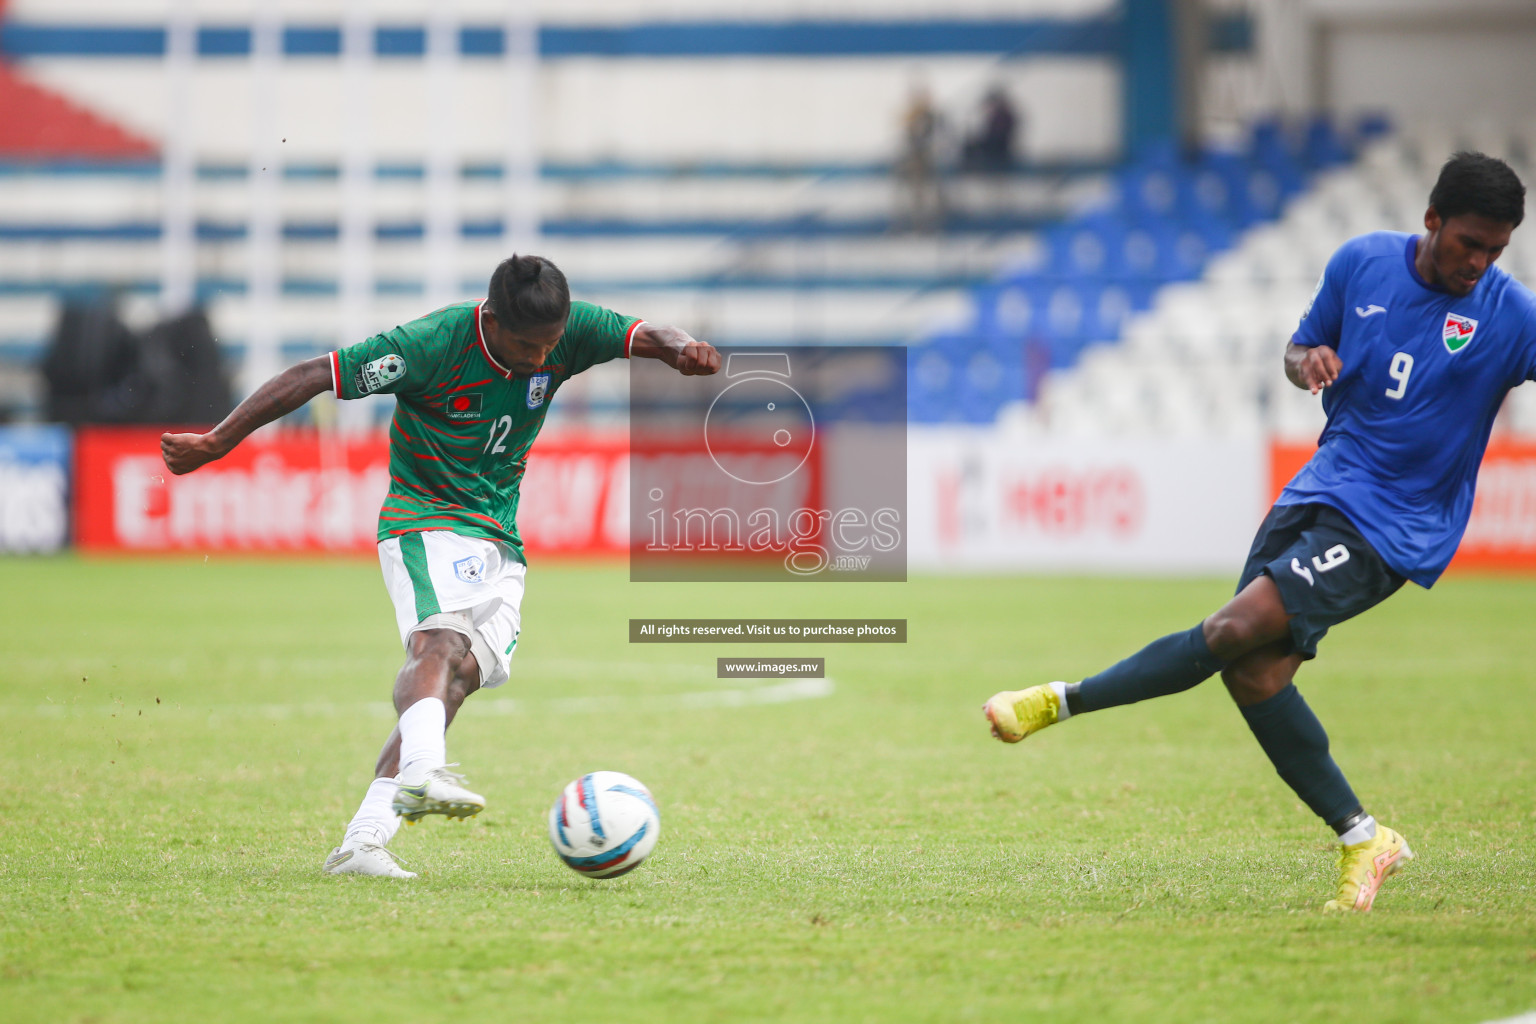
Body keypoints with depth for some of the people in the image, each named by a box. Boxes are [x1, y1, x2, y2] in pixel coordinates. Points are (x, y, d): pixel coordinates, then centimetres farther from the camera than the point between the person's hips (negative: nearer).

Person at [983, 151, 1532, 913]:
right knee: (1254, 672, -5)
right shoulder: (1362, 263, 3)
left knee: (1236, 632, -19)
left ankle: (1063, 702, -6)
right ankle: (1360, 841, 6)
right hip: (1324, 485, 6)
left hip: (1392, 529, -6)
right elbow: (1302, 349, 17)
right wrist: (1308, 360, -7)